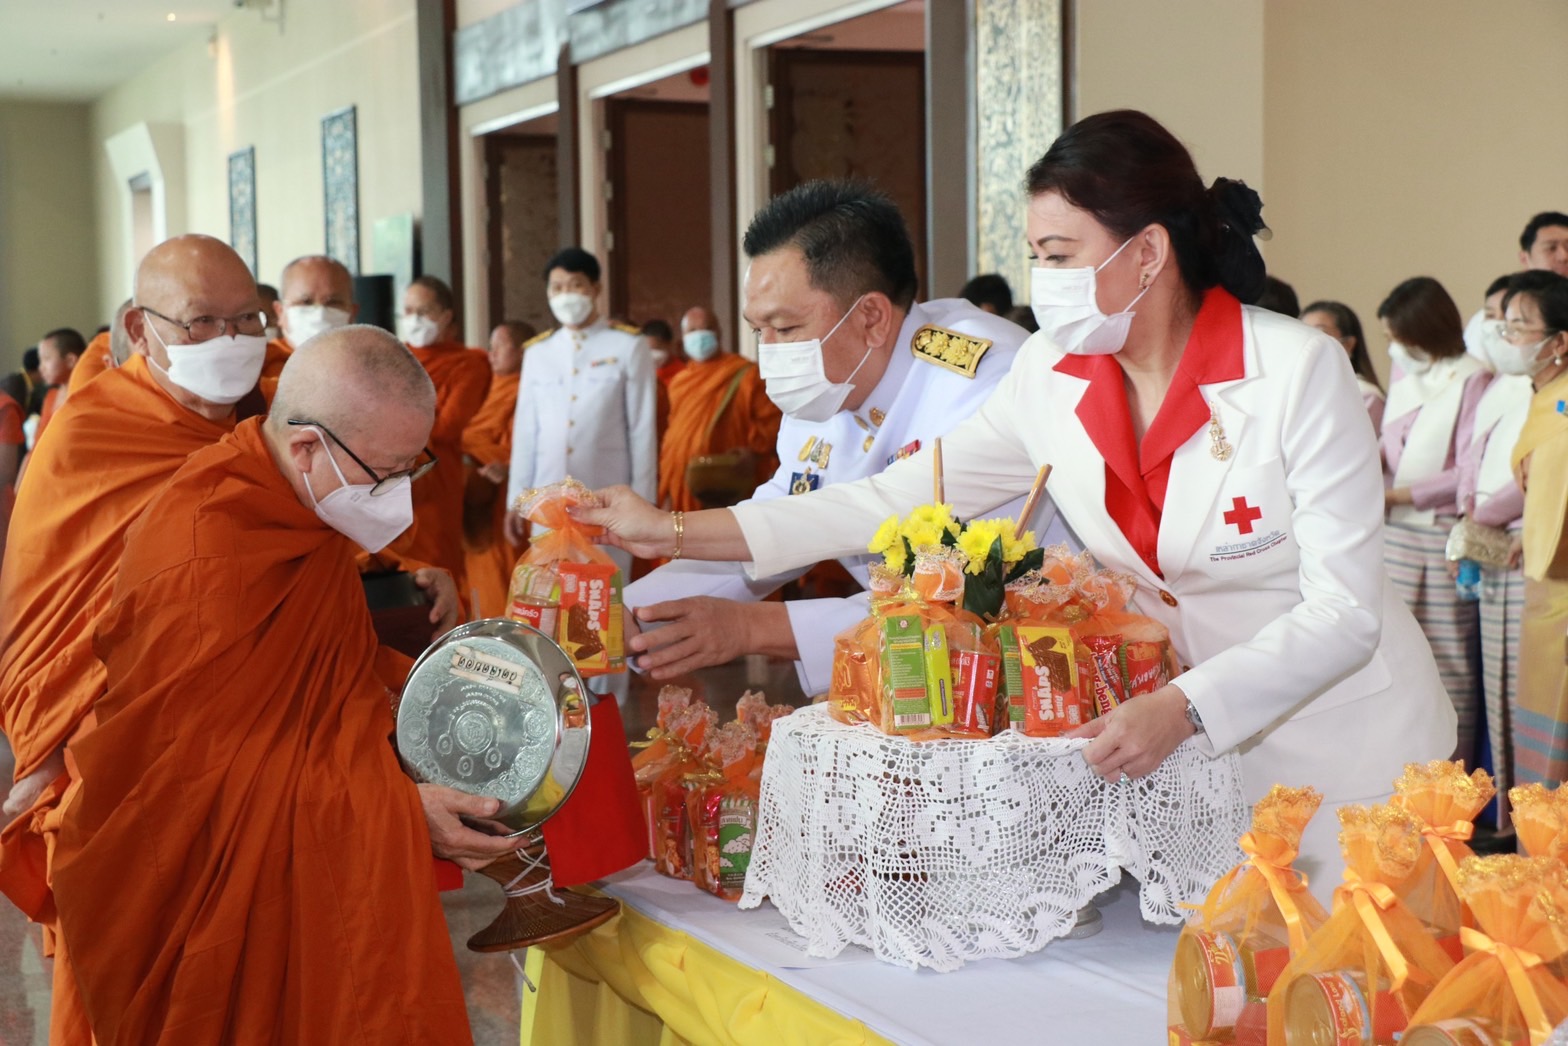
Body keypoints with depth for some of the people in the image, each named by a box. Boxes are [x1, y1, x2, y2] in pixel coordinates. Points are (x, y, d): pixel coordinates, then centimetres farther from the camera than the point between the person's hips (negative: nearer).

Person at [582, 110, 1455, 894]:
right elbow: (901, 497, -1)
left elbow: (1343, 612, -20)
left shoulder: (1299, 371, -19)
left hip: (1343, 755, -4)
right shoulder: (1053, 377, -5)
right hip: (1185, 737, 4)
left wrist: (1183, 708, -35)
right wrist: (676, 532, -4)